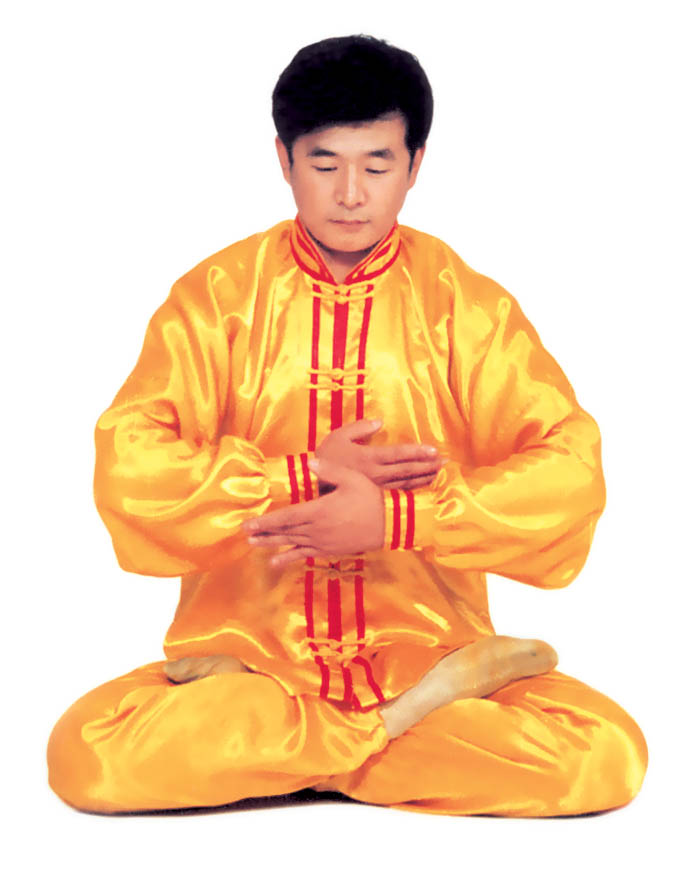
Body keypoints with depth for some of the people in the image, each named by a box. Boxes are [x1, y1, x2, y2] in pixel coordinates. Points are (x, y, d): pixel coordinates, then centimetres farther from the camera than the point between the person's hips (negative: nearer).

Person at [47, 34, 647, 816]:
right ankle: (427, 713, -15)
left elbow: (570, 470, -10)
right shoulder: (215, 295, 1)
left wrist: (393, 518, -21)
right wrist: (303, 478, -15)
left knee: (610, 757, -24)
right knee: (85, 756, -27)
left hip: (424, 650, 0)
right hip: (246, 647, 1)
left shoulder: (467, 303, 1)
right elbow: (129, 468, -9)